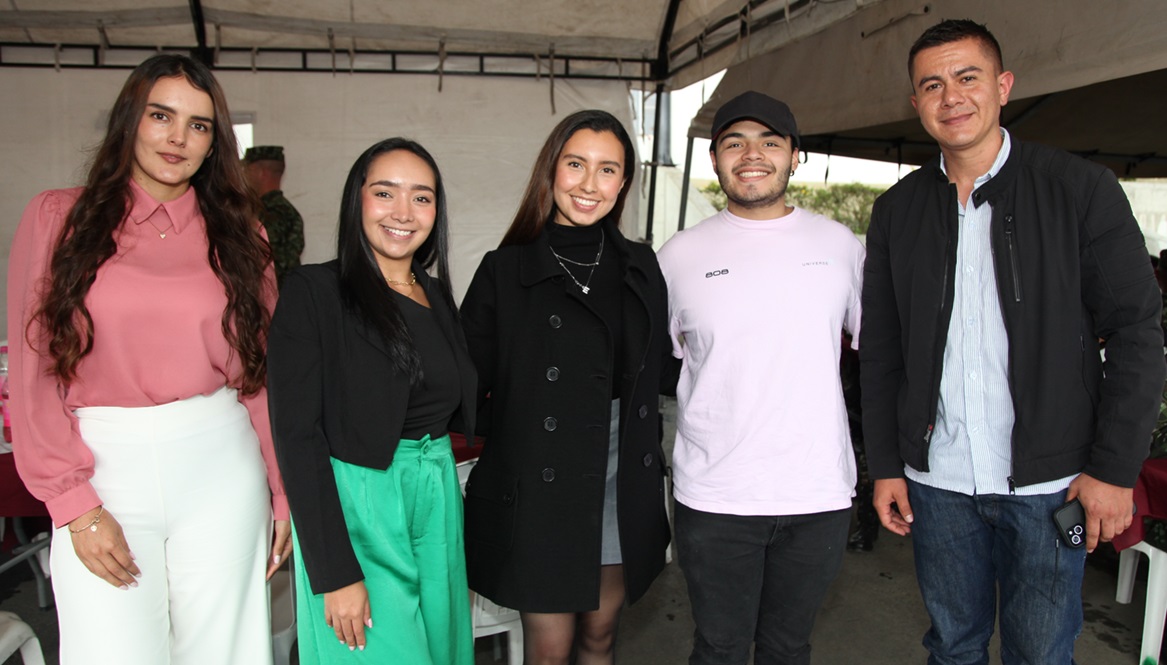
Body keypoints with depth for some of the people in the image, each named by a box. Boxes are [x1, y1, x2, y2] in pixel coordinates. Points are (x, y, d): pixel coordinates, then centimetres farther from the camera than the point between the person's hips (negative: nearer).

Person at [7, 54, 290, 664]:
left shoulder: (235, 232, 8)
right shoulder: (57, 217, 4)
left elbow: (262, 369, 7)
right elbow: (32, 369, 0)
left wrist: (283, 491, 5)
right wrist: (75, 504, -7)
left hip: (220, 464, 1)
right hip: (101, 467, -1)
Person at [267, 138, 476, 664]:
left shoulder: (437, 295, 8)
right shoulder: (312, 292, -10)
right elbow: (296, 433, -14)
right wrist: (336, 574, -18)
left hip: (438, 503, 6)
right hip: (352, 508, -6)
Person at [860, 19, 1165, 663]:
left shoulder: (1081, 189, -4)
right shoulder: (897, 210, 4)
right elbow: (880, 351, 7)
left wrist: (1114, 469, -8)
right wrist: (885, 466, 4)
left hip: (1049, 486, -2)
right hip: (937, 483, 2)